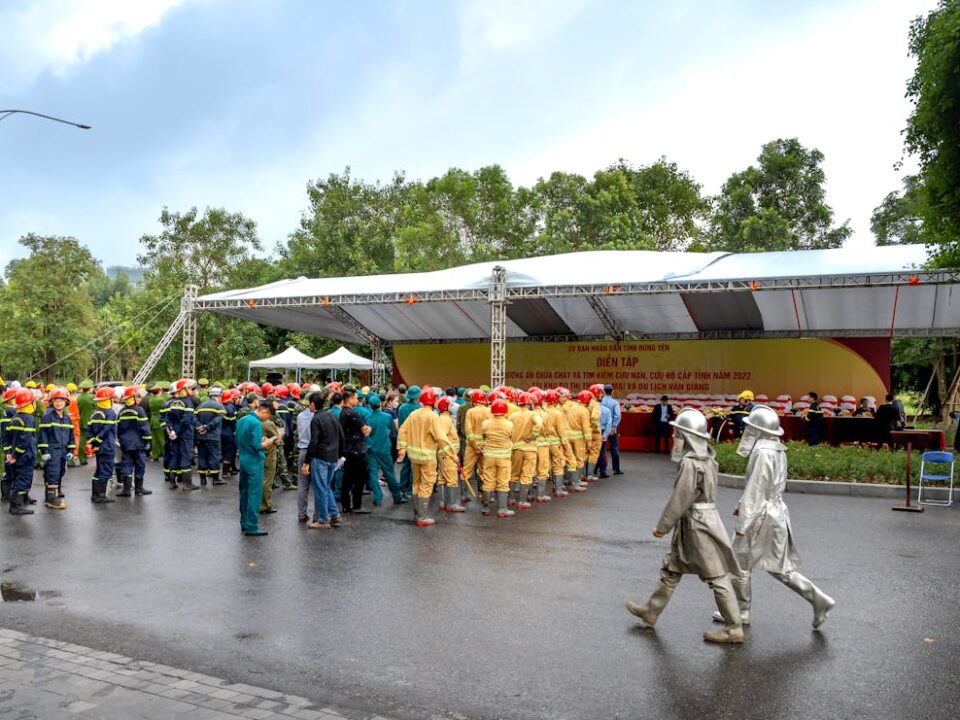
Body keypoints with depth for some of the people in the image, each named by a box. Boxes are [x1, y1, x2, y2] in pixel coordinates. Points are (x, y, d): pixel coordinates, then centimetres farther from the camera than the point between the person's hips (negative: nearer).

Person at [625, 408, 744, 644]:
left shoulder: (690, 463, -22)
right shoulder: (706, 459, 7)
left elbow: (680, 500, -21)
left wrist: (662, 526, -11)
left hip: (697, 525, -10)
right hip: (695, 524, 10)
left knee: (717, 578, 0)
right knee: (671, 569, 18)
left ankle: (734, 629, 10)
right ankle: (650, 612, 30)